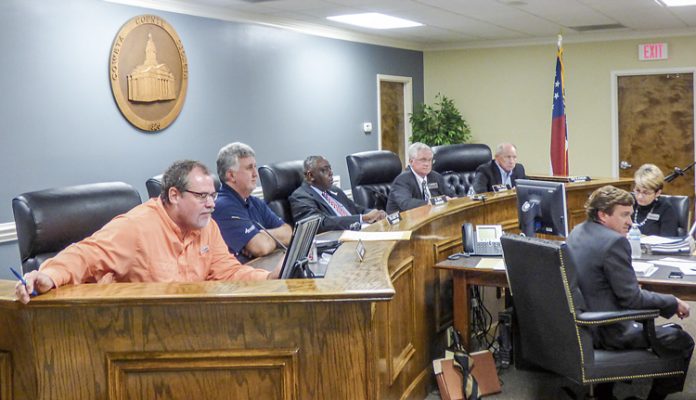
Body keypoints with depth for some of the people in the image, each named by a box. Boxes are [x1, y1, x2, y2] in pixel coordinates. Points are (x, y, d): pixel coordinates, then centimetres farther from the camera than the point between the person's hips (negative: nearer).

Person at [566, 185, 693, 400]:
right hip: (607, 332, -9)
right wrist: (673, 303, -7)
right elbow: (631, 298, -19)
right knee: (683, 341, 3)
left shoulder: (578, 231, 5)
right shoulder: (614, 241, -21)